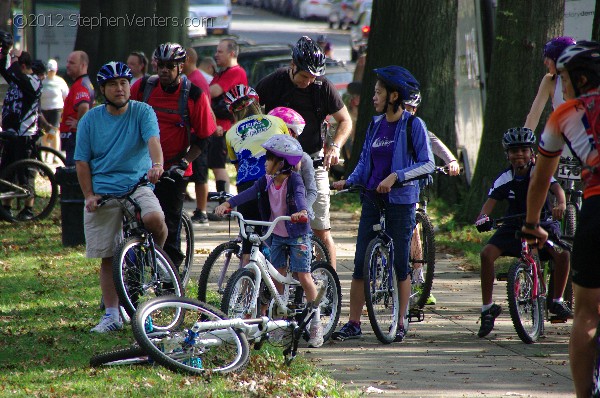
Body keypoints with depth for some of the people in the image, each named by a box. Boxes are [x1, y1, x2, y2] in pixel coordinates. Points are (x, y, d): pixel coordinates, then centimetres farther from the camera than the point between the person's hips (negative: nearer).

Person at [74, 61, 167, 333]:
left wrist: (157, 165, -37)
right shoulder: (90, 120, 6)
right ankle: (112, 314, 13)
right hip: (102, 193, 2)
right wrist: (89, 195, -4)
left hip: (138, 186, -2)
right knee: (108, 258, 2)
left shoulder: (142, 112, 0)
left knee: (154, 218, -32)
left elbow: (152, 140, -17)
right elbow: (82, 161, 7)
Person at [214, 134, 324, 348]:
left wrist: (302, 211, -57)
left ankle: (316, 323, 2)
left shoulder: (294, 179, -17)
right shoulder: (267, 180, -2)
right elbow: (250, 192, -14)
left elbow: (300, 195, -35)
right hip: (277, 234, 5)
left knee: (304, 276, -7)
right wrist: (228, 204, -30)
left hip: (297, 234, -5)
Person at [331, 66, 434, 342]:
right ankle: (353, 324, 5)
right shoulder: (375, 125, 10)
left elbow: (427, 164, -10)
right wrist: (348, 181, -2)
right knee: (360, 263, 1)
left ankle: (400, 324, 10)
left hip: (400, 200, -5)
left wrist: (395, 176, -21)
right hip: (372, 198, 5)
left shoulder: (413, 125, -7)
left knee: (400, 264, 0)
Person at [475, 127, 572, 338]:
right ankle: (487, 309, -13)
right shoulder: (504, 179, -8)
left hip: (542, 223, -2)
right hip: (513, 226, 2)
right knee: (487, 253, -23)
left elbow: (556, 187, -29)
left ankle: (557, 301, -8)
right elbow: (491, 200, -19)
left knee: (562, 253, -30)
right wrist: (483, 216, -43)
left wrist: (561, 204, -52)